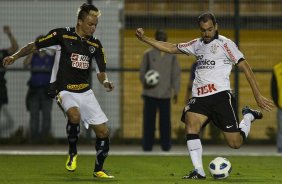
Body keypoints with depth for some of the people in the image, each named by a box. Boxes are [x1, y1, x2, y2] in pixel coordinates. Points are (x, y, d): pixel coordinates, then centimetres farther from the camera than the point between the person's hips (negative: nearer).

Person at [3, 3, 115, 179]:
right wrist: (15, 56, -15)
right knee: (74, 114, -36)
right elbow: (34, 46, -2)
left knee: (103, 131, 0)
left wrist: (105, 81, -16)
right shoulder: (62, 34, -8)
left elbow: (101, 71, 7)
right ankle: (73, 153, -11)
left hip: (86, 92, 5)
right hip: (65, 91, -5)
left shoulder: (95, 44, 4)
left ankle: (98, 170, 22)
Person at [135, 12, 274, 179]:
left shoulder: (224, 43, -1)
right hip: (199, 96, 5)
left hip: (220, 95, -5)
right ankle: (199, 171, -24)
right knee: (190, 122, -26)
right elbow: (171, 48, 24)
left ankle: (248, 116, 26)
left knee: (235, 143, -6)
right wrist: (145, 39, 16)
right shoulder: (197, 44, 17)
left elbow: (245, 67, -4)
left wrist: (258, 96, -9)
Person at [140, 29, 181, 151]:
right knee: (149, 120, -2)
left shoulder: (171, 55, 10)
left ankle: (166, 145, 3)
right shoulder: (148, 54, 8)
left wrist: (176, 92, 4)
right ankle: (147, 145, 2)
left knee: (165, 121, -2)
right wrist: (145, 83, -11)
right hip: (150, 93, -1)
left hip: (165, 94, 1)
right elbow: (142, 72, 8)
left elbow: (176, 74, 10)